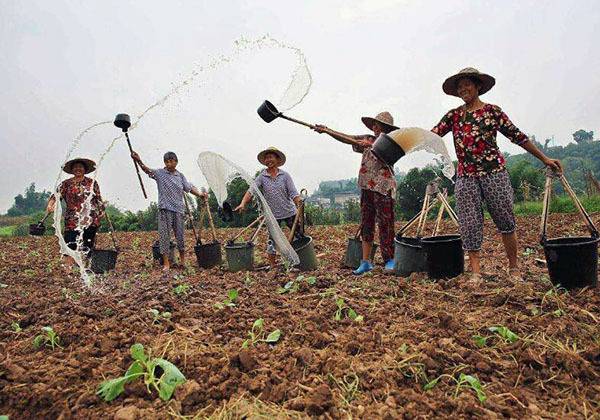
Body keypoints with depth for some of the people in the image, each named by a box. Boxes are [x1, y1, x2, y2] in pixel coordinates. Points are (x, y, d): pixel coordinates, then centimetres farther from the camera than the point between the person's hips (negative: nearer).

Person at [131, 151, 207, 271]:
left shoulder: (180, 176, 9)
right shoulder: (160, 173, 0)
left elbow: (189, 188, 11)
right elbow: (148, 170, -16)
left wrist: (200, 194, -4)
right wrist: (139, 161, -33)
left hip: (178, 209, 2)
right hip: (164, 209, -2)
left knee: (180, 234, 9)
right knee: (164, 234, -1)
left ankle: (182, 258, 28)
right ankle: (166, 263, 6)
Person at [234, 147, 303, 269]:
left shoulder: (285, 175, -2)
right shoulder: (261, 177, -2)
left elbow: (293, 193, -7)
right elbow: (251, 190, -14)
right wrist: (243, 203, -30)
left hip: (289, 212, 0)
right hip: (273, 215, 0)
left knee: (300, 237, 7)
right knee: (272, 241, 4)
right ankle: (272, 266, 17)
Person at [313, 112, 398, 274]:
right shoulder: (367, 139, 15)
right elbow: (347, 139, 11)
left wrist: (370, 145, -34)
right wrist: (327, 131, 3)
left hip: (384, 188, -6)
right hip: (366, 187, 6)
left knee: (385, 225, -3)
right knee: (366, 225, 6)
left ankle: (389, 261, 9)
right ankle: (366, 262, 12)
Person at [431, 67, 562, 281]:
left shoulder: (493, 111, 6)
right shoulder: (453, 115, 11)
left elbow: (517, 136, 8)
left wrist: (544, 158, 10)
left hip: (494, 172, -1)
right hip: (465, 176, 1)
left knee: (505, 221, 4)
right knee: (470, 224, -2)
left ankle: (514, 268, 19)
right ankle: (475, 273, 4)